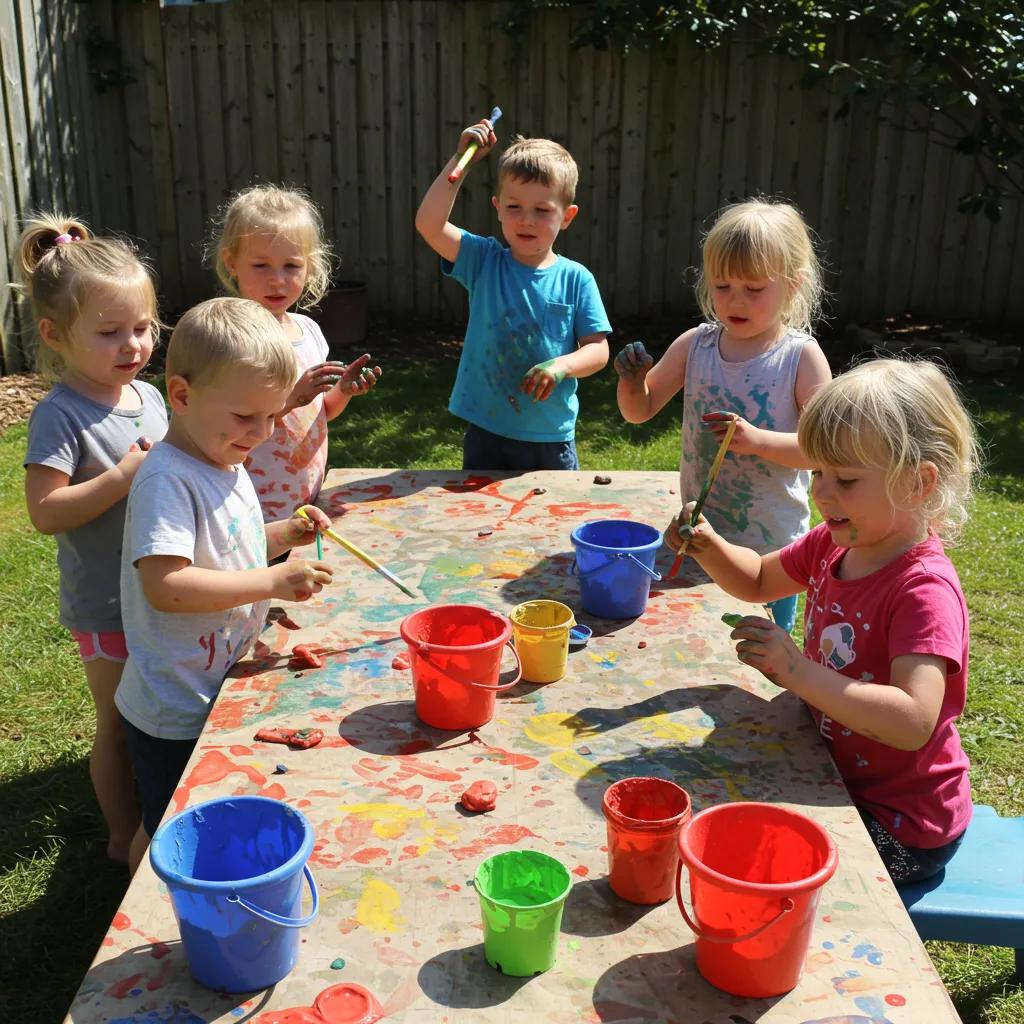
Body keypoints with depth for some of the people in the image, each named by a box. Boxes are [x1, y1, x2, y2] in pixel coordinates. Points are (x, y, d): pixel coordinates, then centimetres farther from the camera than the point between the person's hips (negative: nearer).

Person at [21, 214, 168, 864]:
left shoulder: (150, 397, 3)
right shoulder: (62, 415, -18)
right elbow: (45, 511, -24)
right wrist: (124, 476, -29)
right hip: (108, 603, -7)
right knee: (121, 725, 10)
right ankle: (125, 835, 30)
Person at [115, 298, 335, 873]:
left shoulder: (226, 464, 6)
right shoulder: (167, 480, -25)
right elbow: (166, 584, -34)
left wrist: (284, 534, 3)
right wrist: (273, 582, -32)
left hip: (221, 691, 9)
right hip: (174, 715, -9)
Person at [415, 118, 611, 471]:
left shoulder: (576, 279, -3)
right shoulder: (484, 262, -2)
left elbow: (598, 350, -3)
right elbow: (428, 224, -14)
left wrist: (561, 366, -23)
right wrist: (461, 159, -14)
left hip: (552, 440, 0)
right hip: (486, 434, 0)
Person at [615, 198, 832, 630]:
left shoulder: (801, 356, -10)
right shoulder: (695, 345, -1)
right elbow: (640, 410, 5)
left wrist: (757, 440, -30)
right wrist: (632, 382, -17)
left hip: (771, 545, -3)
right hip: (697, 536, 3)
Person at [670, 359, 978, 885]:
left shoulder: (924, 589, -28)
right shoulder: (833, 545, -3)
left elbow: (913, 723, -38)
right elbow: (758, 580, 15)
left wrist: (795, 669, -40)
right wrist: (710, 547, -6)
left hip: (901, 828, -7)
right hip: (835, 777, 8)